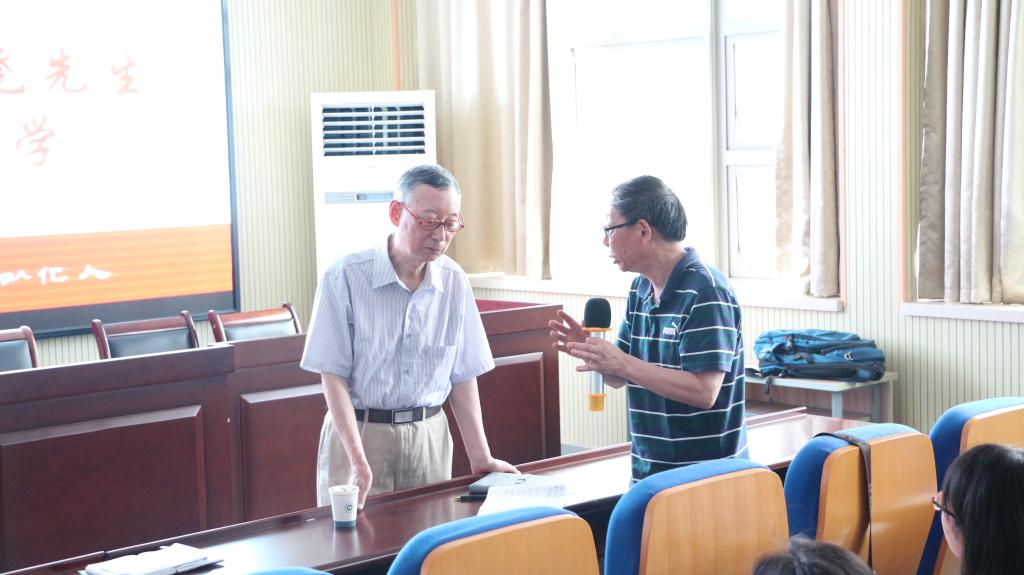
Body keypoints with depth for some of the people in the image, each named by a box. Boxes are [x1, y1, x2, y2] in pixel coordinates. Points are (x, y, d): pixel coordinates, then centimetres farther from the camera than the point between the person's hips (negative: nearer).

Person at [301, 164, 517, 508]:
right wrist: (359, 463, -19)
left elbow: (463, 376, 6)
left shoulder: (455, 282, 1)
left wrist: (481, 459, 3)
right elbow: (333, 376, -11)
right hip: (359, 433, -3)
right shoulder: (345, 277, -11)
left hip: (429, 437, 3)